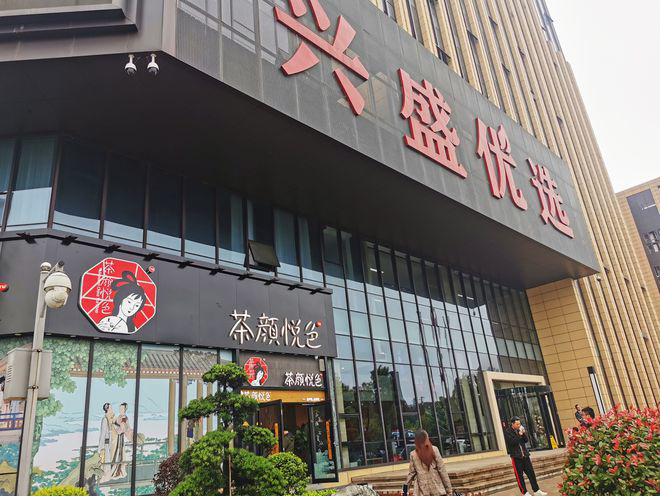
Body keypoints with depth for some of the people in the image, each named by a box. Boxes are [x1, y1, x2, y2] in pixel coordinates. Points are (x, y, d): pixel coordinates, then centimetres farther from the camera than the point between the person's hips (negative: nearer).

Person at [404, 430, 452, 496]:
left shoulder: (413, 455, 1)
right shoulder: (434, 450, -2)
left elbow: (411, 473, 4)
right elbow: (442, 470, -2)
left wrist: (406, 486, 14)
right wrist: (448, 488, 2)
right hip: (437, 489, -1)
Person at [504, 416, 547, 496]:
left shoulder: (519, 430, 11)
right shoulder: (507, 432, -8)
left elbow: (525, 440, 9)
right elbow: (512, 442, -19)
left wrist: (523, 433, -8)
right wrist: (519, 434, -20)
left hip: (525, 455, 6)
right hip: (516, 456, -6)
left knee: (531, 473, 8)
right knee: (519, 475, 0)